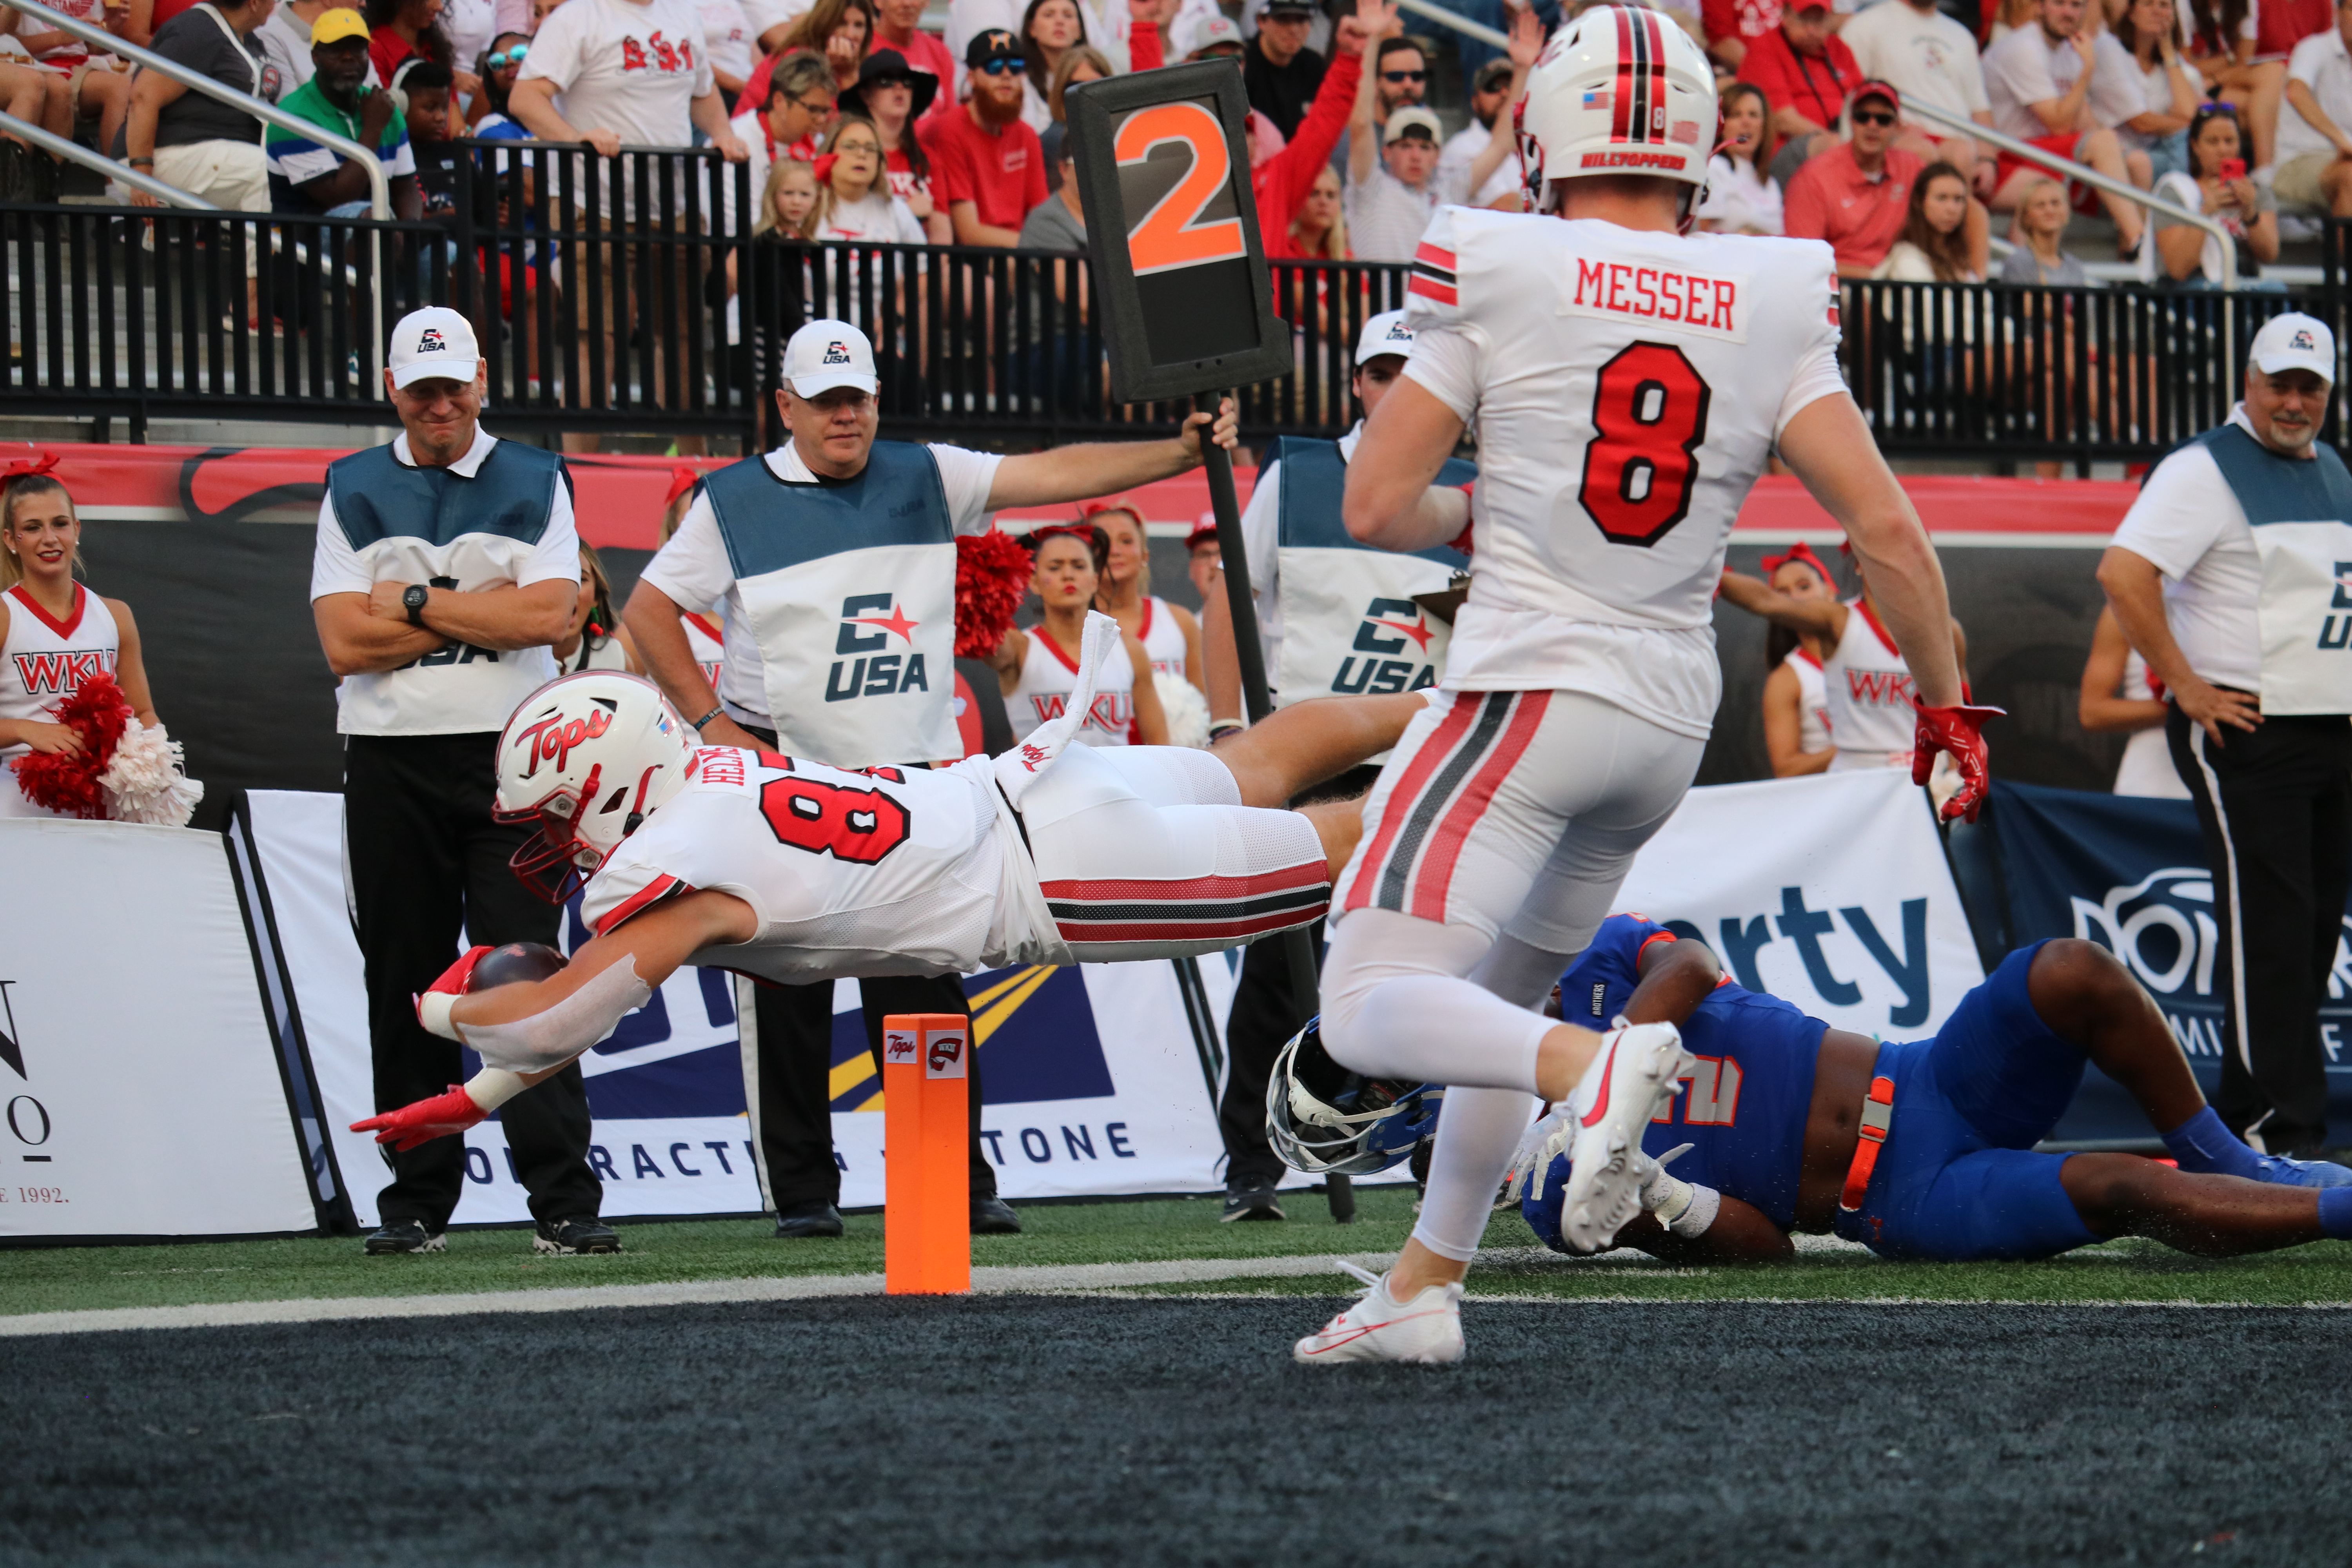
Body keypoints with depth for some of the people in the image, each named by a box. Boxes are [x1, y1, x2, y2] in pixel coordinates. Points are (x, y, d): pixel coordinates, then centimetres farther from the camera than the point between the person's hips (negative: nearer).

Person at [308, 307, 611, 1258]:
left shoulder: (535, 484, 8)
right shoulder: (354, 493, 9)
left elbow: (548, 616, -8)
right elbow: (344, 642, -4)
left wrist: (414, 602, -8)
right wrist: (483, 610, -7)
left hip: (510, 755, -2)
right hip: (390, 760, 2)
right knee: (404, 982, 4)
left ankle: (564, 1202, -10)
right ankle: (416, 1201, 11)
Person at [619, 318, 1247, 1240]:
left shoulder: (925, 480, 8)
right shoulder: (737, 502, 1)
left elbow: (1050, 475, 0)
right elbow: (649, 610, 5)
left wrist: (1179, 453, -12)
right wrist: (711, 720, -4)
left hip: (910, 776, 2)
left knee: (923, 989, 1)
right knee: (790, 997, 0)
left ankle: (958, 1183, 4)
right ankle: (802, 1190, 7)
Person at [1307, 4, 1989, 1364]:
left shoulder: (1498, 279, -6)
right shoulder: (1772, 309, 2)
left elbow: (1376, 509, -4)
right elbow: (1883, 525, -2)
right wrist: (1947, 704, 9)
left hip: (1529, 694, -6)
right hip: (1670, 725, 6)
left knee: (1374, 1011, -10)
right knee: (1503, 993, 24)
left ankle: (1600, 1070, -35)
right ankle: (1424, 1289, 25)